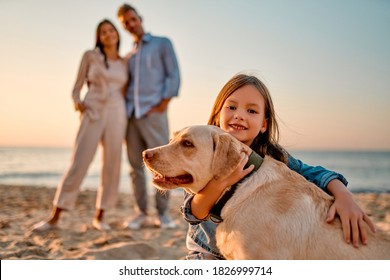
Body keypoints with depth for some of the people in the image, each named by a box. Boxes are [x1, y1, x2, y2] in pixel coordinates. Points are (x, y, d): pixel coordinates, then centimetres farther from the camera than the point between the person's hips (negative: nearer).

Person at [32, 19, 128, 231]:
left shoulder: (124, 64, 15)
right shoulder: (89, 56, 6)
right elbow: (77, 88, 6)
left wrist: (127, 123, 6)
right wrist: (77, 103, -15)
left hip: (116, 115, 3)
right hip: (92, 114, -3)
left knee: (112, 167, -4)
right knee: (78, 164, -10)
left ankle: (99, 217, 9)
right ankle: (54, 217, -2)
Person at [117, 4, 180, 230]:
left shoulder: (162, 44, 9)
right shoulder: (129, 56, 24)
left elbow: (174, 76, -1)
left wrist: (162, 105, -12)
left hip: (153, 112, -5)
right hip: (130, 113, 5)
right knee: (136, 165, 2)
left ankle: (163, 213, 2)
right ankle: (142, 213, 8)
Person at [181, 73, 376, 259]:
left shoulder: (273, 157, -10)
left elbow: (313, 173, -18)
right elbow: (193, 213, -25)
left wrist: (343, 195, -38)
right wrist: (220, 182, -44)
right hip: (208, 253, -2)